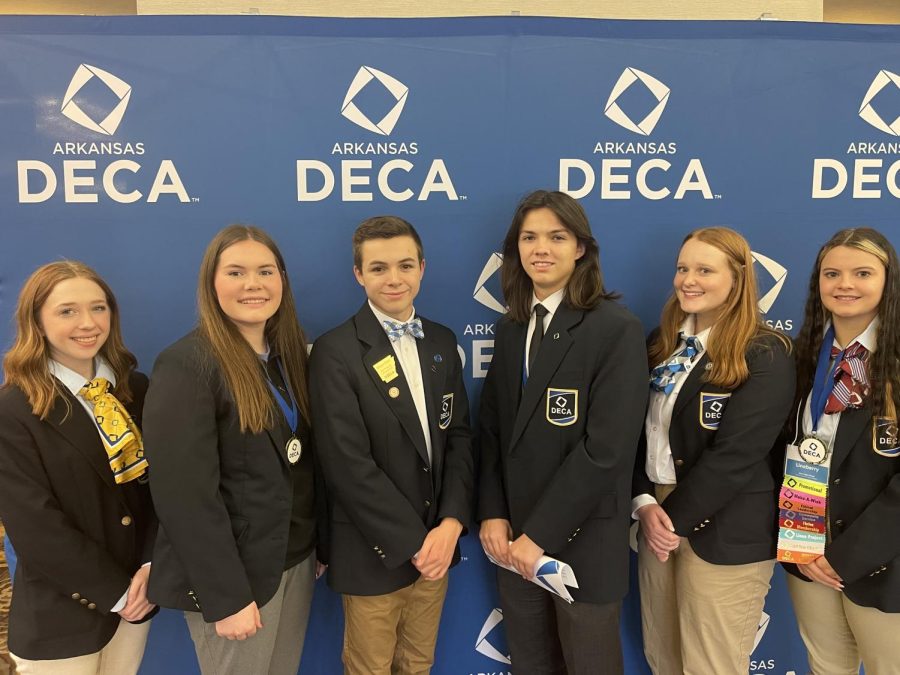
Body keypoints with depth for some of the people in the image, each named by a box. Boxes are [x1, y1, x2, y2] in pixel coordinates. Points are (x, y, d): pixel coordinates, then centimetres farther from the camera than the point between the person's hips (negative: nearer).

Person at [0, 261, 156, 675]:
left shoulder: (136, 389, 2)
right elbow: (34, 528, -15)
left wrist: (150, 567, -10)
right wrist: (114, 592, -13)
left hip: (135, 598, 4)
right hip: (60, 613, -4)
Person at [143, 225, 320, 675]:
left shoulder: (288, 354, 5)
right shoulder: (186, 366, -18)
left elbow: (304, 460, 8)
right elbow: (184, 495, -20)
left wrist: (316, 543, 6)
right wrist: (226, 596, -19)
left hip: (296, 557, 7)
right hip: (234, 571, -7)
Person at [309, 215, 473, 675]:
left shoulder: (442, 342, 5)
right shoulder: (336, 352, -14)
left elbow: (459, 436, 4)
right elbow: (348, 465, -18)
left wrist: (450, 523, -9)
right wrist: (413, 542, -15)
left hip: (437, 544, 5)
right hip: (375, 552, -5)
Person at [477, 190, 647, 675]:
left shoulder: (617, 330, -14)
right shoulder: (510, 328, 6)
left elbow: (607, 448, -19)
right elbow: (492, 429, 8)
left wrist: (540, 534, -17)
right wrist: (493, 514, -4)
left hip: (583, 542, -5)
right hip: (515, 540, 5)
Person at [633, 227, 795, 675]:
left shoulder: (765, 356, -13)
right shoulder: (662, 343, 7)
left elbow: (734, 455, -18)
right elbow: (636, 428, 4)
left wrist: (676, 518, -15)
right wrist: (644, 503, -8)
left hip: (723, 532, -6)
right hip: (658, 515, 6)